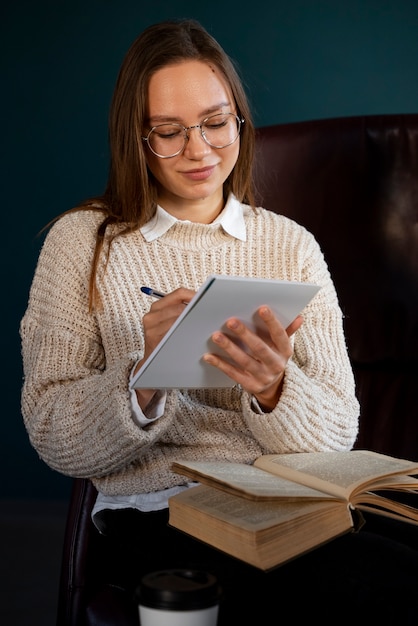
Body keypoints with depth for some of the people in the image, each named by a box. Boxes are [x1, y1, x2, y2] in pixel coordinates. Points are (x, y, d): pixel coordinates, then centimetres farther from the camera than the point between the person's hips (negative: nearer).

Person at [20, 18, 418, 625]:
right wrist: (143, 376, -20)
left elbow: (340, 432, 4)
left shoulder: (291, 244, 9)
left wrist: (275, 391, -18)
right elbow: (54, 440, -1)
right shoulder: (81, 241, 3)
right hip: (154, 520, -4)